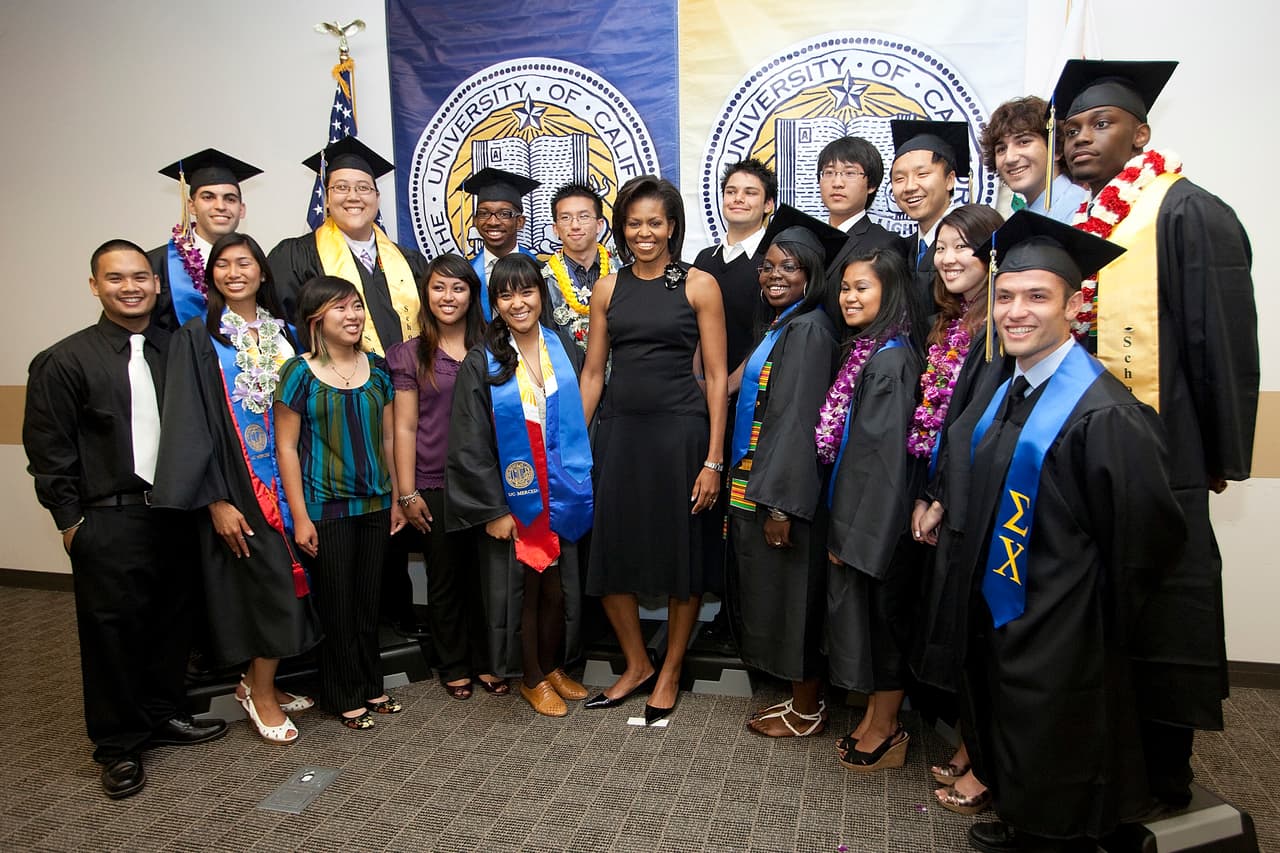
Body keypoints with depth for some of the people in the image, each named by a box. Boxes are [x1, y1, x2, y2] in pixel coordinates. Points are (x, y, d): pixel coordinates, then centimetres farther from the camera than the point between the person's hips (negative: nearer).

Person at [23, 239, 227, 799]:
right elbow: (47, 450, -3)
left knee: (171, 622, 13)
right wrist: (70, 520, -4)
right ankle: (119, 747, 22)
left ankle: (162, 715, 33)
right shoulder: (65, 361, -3)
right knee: (112, 631, 6)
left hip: (175, 515, 4)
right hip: (108, 522, -3)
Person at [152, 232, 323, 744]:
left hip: (287, 476, 5)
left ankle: (260, 683, 27)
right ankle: (261, 692, 17)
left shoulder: (282, 333, 10)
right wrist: (215, 500, -15)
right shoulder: (197, 337, -5)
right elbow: (190, 423, -9)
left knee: (286, 581, 9)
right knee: (269, 585, -3)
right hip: (238, 486, -5)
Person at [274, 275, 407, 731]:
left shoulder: (377, 368, 4)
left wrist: (396, 498, 9)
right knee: (336, 604, 7)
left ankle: (371, 686, 30)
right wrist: (300, 516, -11)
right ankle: (344, 696, 24)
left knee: (369, 600, 14)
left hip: (374, 504, 4)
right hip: (326, 508, -4)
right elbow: (286, 446, -8)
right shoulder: (300, 373, -8)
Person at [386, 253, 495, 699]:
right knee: (445, 576, 9)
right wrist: (407, 494, -4)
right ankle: (454, 666, 25)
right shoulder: (411, 354, 3)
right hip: (434, 485, -1)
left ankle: (486, 661, 25)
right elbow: (404, 427, 0)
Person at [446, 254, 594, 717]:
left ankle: (553, 666, 33)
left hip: (561, 496, 3)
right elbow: (471, 445, -7)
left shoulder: (565, 349, 2)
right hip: (511, 498, -3)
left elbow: (583, 418, 8)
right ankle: (532, 679, 27)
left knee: (557, 587, 12)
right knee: (522, 589, 8)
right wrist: (492, 510, -11)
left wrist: (582, 485, 5)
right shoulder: (481, 363, -6)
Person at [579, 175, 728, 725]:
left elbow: (715, 376, -4)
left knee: (680, 554, 7)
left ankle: (669, 674, 28)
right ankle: (636, 665, 30)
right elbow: (592, 373, 10)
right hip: (619, 432, 4)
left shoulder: (699, 286, -1)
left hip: (679, 432, -3)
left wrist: (713, 459, -10)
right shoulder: (608, 289, 9)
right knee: (610, 554, 8)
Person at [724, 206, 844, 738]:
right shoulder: (781, 326, 13)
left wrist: (781, 502, -21)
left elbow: (799, 422, -20)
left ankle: (807, 709, 21)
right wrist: (756, 489, 13)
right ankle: (800, 695, 31)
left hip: (786, 490, -9)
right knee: (772, 592, 16)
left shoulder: (809, 329, -15)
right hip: (758, 483, 9)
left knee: (791, 593, 3)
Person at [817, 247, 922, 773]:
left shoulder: (890, 360, -19)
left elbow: (884, 454, -21)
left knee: (881, 614, 5)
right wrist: (843, 525, 12)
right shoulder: (864, 351, 9)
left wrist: (856, 533, -17)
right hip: (853, 507, 9)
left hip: (877, 516, -9)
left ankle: (886, 731, 23)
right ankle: (874, 717, 33)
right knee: (861, 611, 17)